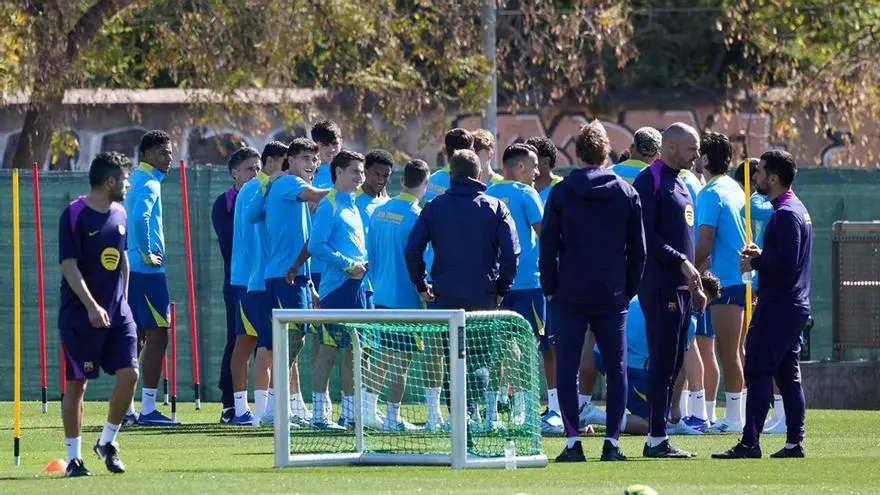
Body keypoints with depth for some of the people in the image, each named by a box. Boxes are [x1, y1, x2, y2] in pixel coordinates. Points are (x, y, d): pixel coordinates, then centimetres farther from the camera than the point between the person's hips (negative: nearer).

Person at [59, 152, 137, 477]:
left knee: (129, 374, -7)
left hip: (117, 313, 6)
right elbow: (69, 265, -15)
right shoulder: (75, 214, -11)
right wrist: (91, 306, -24)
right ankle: (73, 457, 8)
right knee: (77, 384, 0)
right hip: (79, 316, -6)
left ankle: (107, 442, 12)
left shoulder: (119, 214, 10)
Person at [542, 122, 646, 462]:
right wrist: (629, 289, 14)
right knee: (616, 369, 7)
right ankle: (612, 442, 2)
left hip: (570, 296, -2)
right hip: (613, 296, 2)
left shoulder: (561, 193, -1)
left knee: (567, 369, 2)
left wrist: (550, 288, 7)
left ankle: (573, 442, -5)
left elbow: (548, 245, -1)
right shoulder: (627, 194, 4)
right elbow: (638, 249, 7)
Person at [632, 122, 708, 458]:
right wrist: (682, 263, -19)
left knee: (672, 364, 9)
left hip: (681, 287, 9)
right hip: (661, 286, -9)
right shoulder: (650, 181, -9)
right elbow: (646, 236, -17)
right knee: (663, 363, -9)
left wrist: (695, 284, 22)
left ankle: (657, 438, 12)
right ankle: (657, 440, -7)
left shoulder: (680, 184, 20)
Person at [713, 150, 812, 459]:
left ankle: (750, 443, -12)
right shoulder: (797, 209, 16)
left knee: (757, 373, -9)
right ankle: (794, 442, 10)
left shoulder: (786, 214, -16)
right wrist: (762, 254, 11)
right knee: (788, 375, 11)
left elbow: (787, 263, -24)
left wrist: (754, 263, -11)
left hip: (778, 307, -10)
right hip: (795, 306, 10)